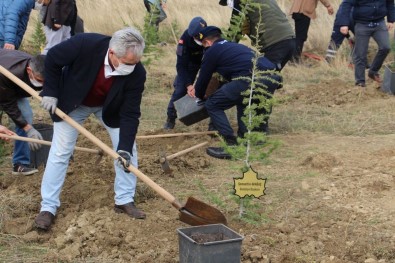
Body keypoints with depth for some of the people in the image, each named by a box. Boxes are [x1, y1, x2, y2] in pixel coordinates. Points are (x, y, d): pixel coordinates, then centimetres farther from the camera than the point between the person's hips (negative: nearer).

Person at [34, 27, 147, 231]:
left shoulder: (137, 73, -32)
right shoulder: (85, 44, -39)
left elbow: (130, 114, -26)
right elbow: (53, 59, -19)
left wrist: (124, 149, -34)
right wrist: (50, 92, -17)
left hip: (110, 107, 2)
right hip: (73, 103, -2)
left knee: (128, 149, -4)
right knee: (60, 151, -2)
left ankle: (124, 200, 12)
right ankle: (48, 207, 8)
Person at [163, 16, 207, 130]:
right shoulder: (185, 38, -35)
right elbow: (181, 65, -29)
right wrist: (188, 85, -36)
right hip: (190, 62, -1)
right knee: (180, 89, -10)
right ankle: (171, 118, 5)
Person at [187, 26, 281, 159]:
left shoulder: (212, 51, 12)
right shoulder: (234, 46, 35)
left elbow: (204, 77, 18)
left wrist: (199, 94, 41)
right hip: (273, 77, 8)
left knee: (212, 105, 7)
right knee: (242, 99, 36)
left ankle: (232, 147, 0)